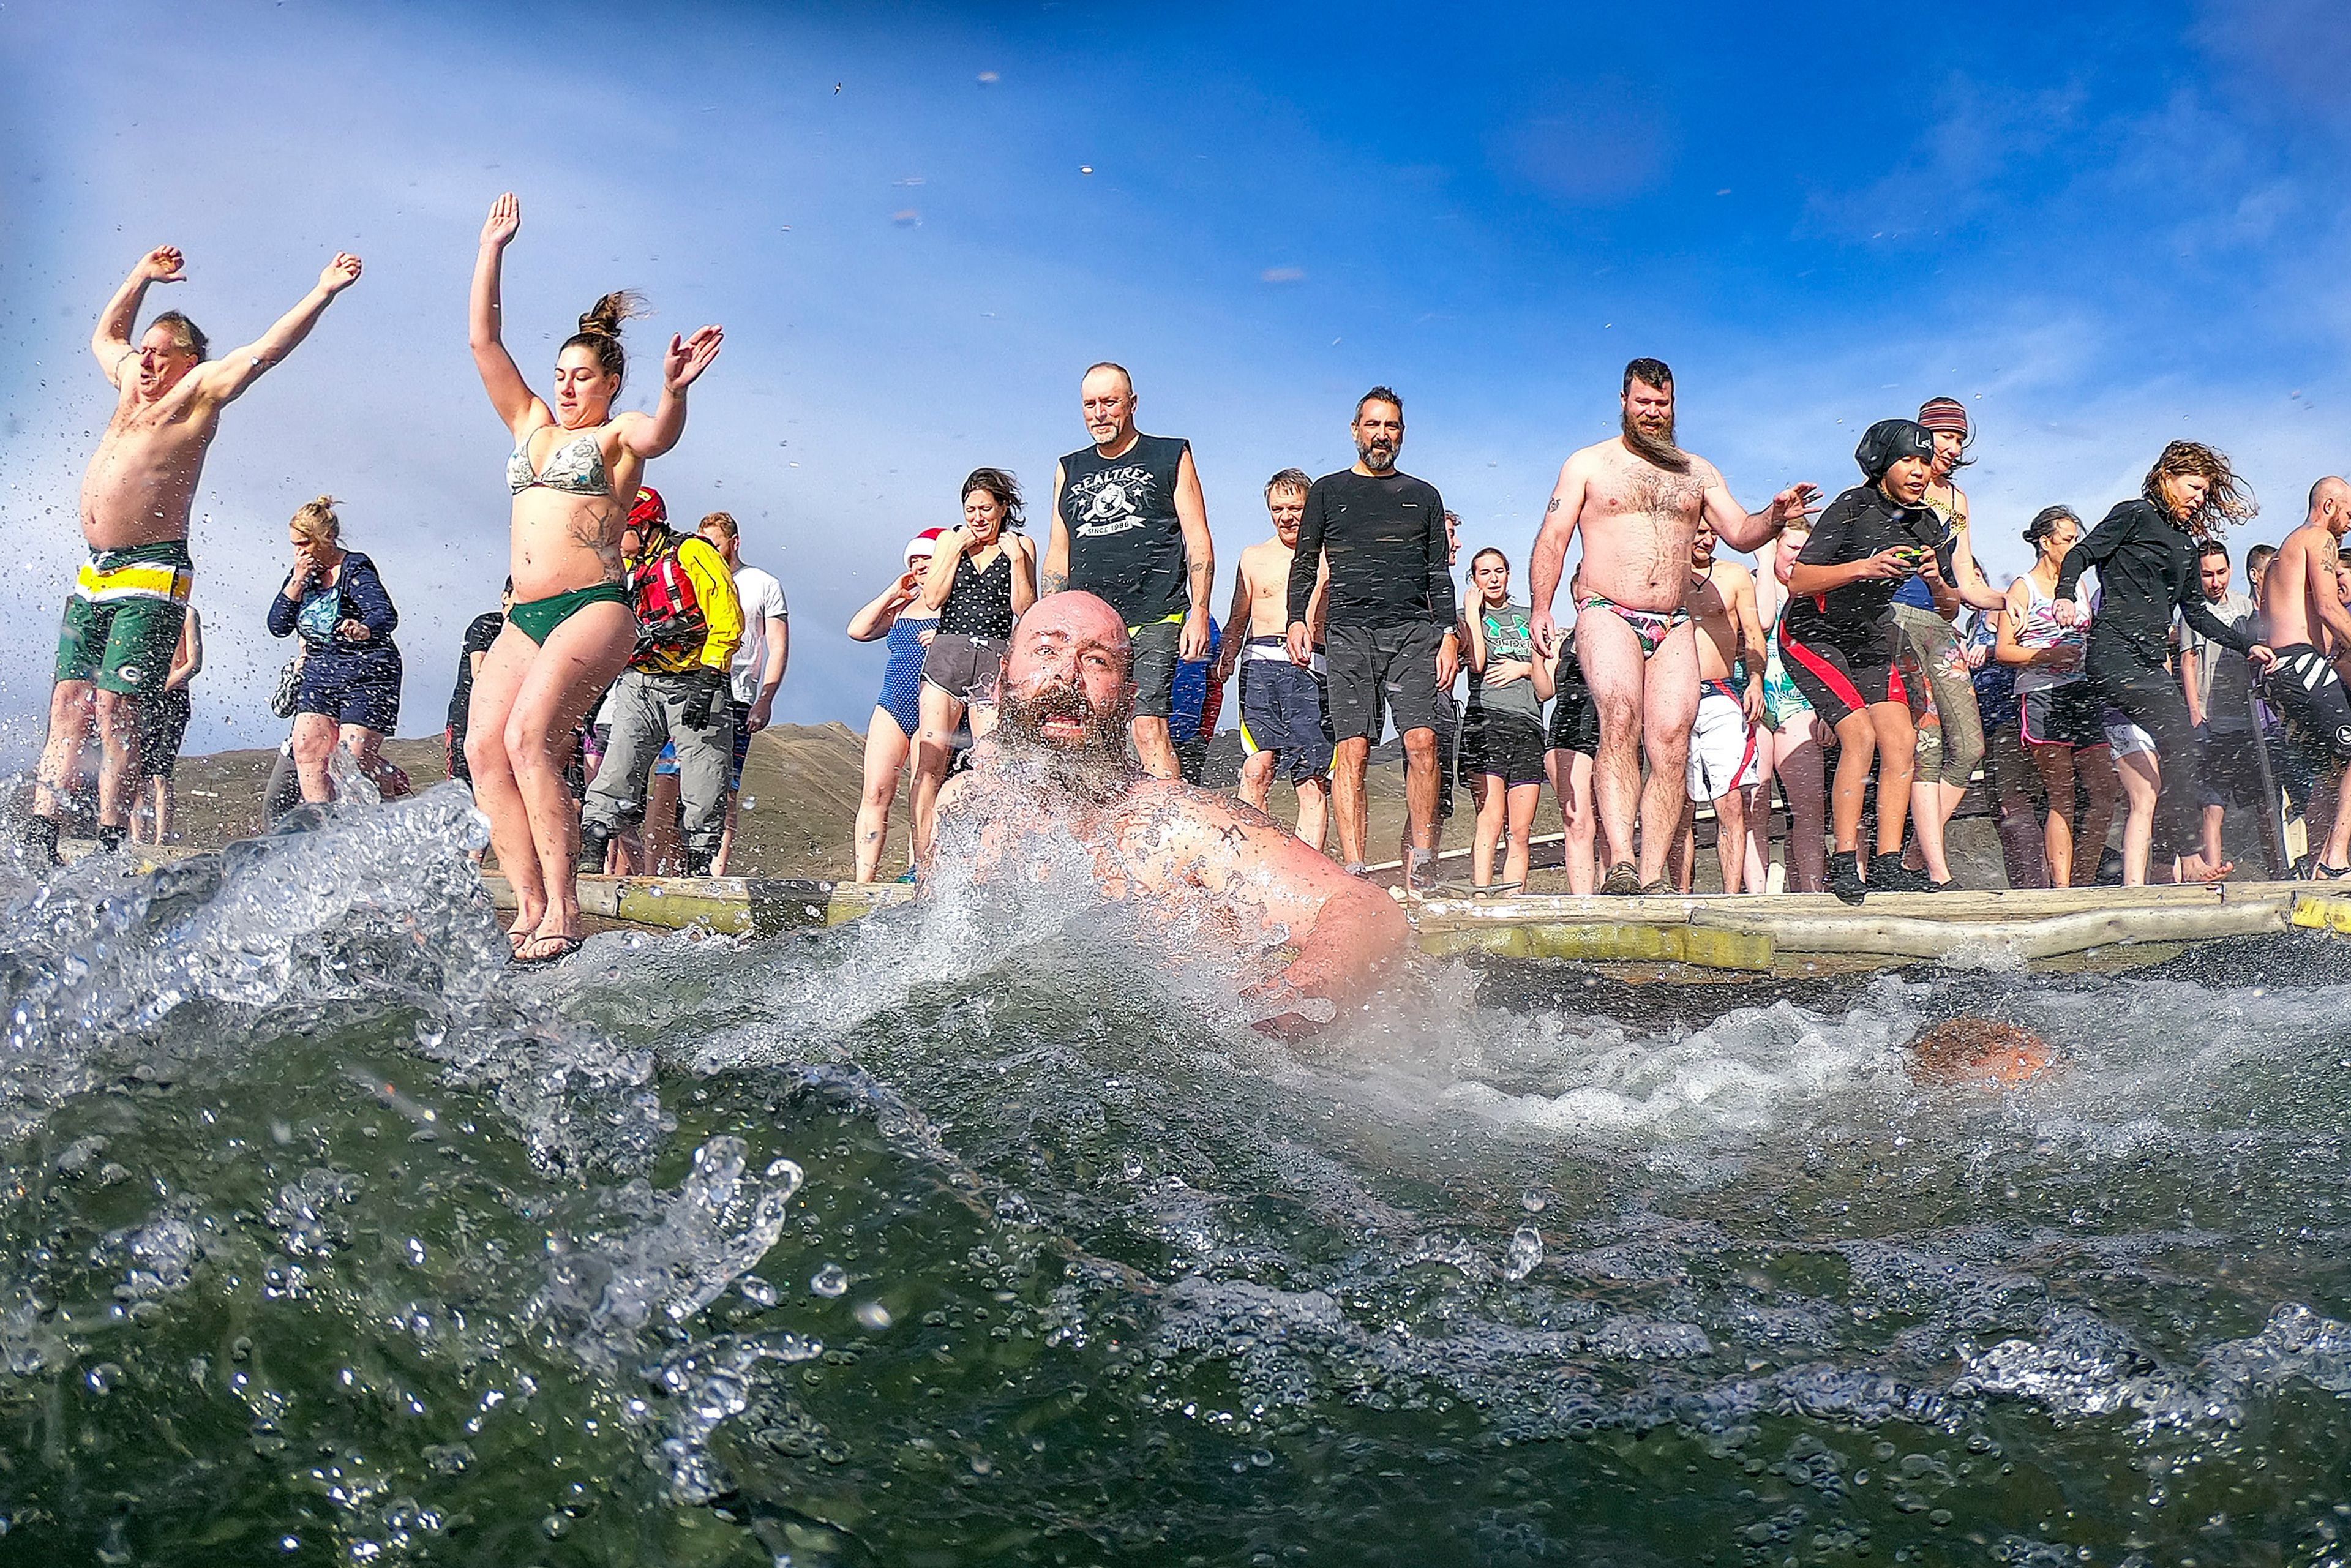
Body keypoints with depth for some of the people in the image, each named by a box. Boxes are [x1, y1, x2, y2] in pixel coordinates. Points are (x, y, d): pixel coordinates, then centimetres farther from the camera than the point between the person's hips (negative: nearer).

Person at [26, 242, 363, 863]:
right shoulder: (132, 385, 21)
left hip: (151, 577, -7)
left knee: (114, 707, -13)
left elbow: (268, 348, -7)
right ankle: (37, 840, -1)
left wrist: (323, 292, -13)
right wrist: (142, 276, 37)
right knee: (68, 704, 1)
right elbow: (105, 335, 40)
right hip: (92, 576, 7)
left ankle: (109, 850, -11)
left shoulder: (198, 391, 1)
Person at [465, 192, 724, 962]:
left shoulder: (617, 434, 6)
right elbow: (483, 341, 21)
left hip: (594, 609, -7)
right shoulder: (531, 425, 23)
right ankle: (529, 907, -14)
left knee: (529, 735, -25)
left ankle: (563, 909, -26)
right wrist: (492, 250, 18)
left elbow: (658, 437, -19)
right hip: (524, 619, 7)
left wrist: (673, 392, -41)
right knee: (483, 747, -11)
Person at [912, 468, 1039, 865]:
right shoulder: (950, 539, 13)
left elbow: (1026, 611, 3)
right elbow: (932, 599, 2)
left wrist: (1016, 560, -5)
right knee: (930, 766, -6)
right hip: (946, 655, 1)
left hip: (994, 660, -1)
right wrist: (959, 549, -1)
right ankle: (922, 865, -4)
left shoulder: (1021, 546, 9)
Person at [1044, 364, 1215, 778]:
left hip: (1153, 620, -4)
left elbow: (1198, 543, 5)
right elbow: (1058, 555, 22)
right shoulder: (1070, 470, 21)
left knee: (1148, 728, -17)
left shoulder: (1171, 457, 10)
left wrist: (1199, 613, -7)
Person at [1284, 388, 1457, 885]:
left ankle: (1421, 864, -8)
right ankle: (1353, 872, -11)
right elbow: (1305, 564, 14)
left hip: (1414, 630, 1)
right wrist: (1297, 620, -1)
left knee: (1422, 740, -15)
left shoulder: (1423, 496, 19)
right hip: (1348, 633, -1)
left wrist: (1448, 633, 4)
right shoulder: (1327, 491, 16)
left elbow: (1439, 573, 16)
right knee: (1351, 750, -10)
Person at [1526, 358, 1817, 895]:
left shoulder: (1697, 471, 21)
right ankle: (1621, 864, -37)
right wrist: (1541, 608, -9)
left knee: (1671, 741, -12)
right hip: (1607, 615, -4)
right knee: (1621, 718, -28)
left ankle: (1653, 878, -13)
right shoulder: (1588, 464, 12)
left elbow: (1740, 534, 14)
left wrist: (1775, 517, -8)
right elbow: (1553, 539, 5)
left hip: (1673, 628, 4)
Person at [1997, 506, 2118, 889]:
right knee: (2061, 799, -10)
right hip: (2042, 698, -6)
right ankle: (2061, 886, -8)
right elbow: (2003, 651, -4)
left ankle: (2082, 880, 5)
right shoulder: (2023, 588, 4)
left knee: (2107, 792, -4)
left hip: (2084, 695, 6)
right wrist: (2049, 655, -16)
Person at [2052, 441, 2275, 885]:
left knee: (2160, 773, -3)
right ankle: (2190, 861, -26)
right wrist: (2065, 597, -24)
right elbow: (2081, 554, -6)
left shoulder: (2185, 542, 26)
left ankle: (2134, 881, -4)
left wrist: (2247, 646, 24)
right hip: (2116, 653, -8)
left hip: (2152, 662, 8)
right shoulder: (2135, 515, 4)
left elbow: (2196, 613, 30)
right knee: (2178, 739, -24)